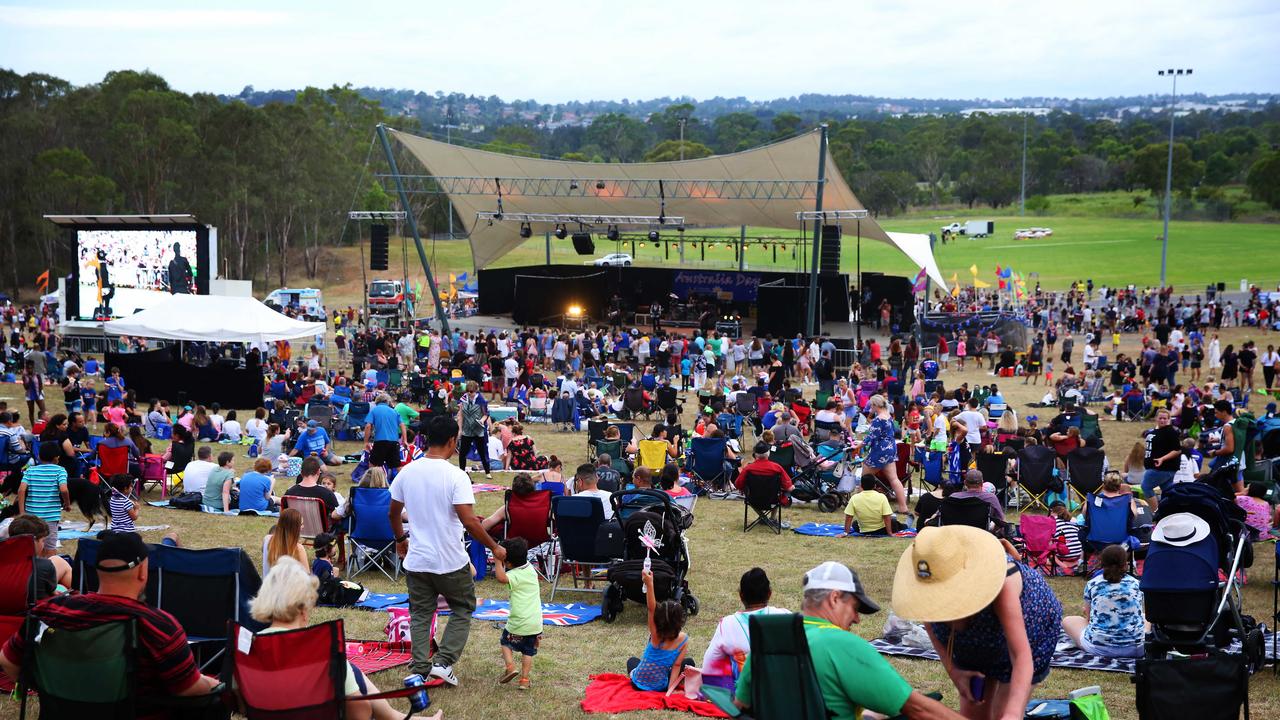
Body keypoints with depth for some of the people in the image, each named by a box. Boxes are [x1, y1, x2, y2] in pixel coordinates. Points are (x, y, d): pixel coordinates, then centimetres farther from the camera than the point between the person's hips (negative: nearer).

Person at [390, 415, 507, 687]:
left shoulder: (407, 472, -1)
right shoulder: (455, 476, -18)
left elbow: (394, 513, 10)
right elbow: (469, 521, -22)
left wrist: (401, 538, 28)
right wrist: (495, 547, -11)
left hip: (416, 560, 4)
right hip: (451, 562, -4)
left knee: (420, 615, 15)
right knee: (462, 610, 15)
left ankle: (420, 669, 13)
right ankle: (443, 662, 6)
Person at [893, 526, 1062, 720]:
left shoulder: (1001, 586, -44)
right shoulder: (927, 585, -32)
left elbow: (1022, 656, -49)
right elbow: (930, 621, -8)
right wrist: (953, 671, -15)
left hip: (1024, 630, -4)